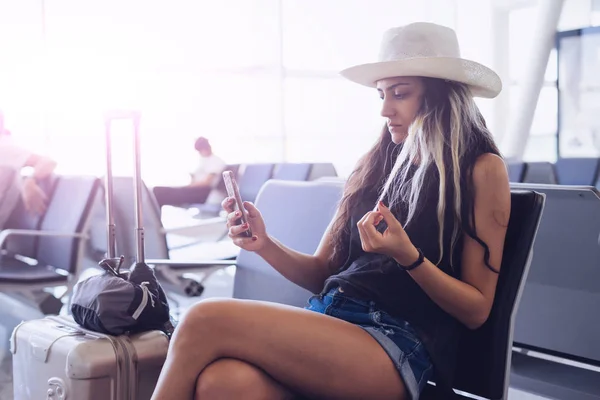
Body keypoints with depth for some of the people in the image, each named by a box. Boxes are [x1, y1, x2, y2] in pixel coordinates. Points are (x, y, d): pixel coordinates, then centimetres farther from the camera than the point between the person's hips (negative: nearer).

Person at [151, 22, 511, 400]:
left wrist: (408, 257, -16)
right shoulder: (380, 164, 17)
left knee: (206, 321, -24)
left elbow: (477, 310, 0)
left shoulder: (482, 170, 2)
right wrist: (266, 245, -1)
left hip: (398, 348, -4)